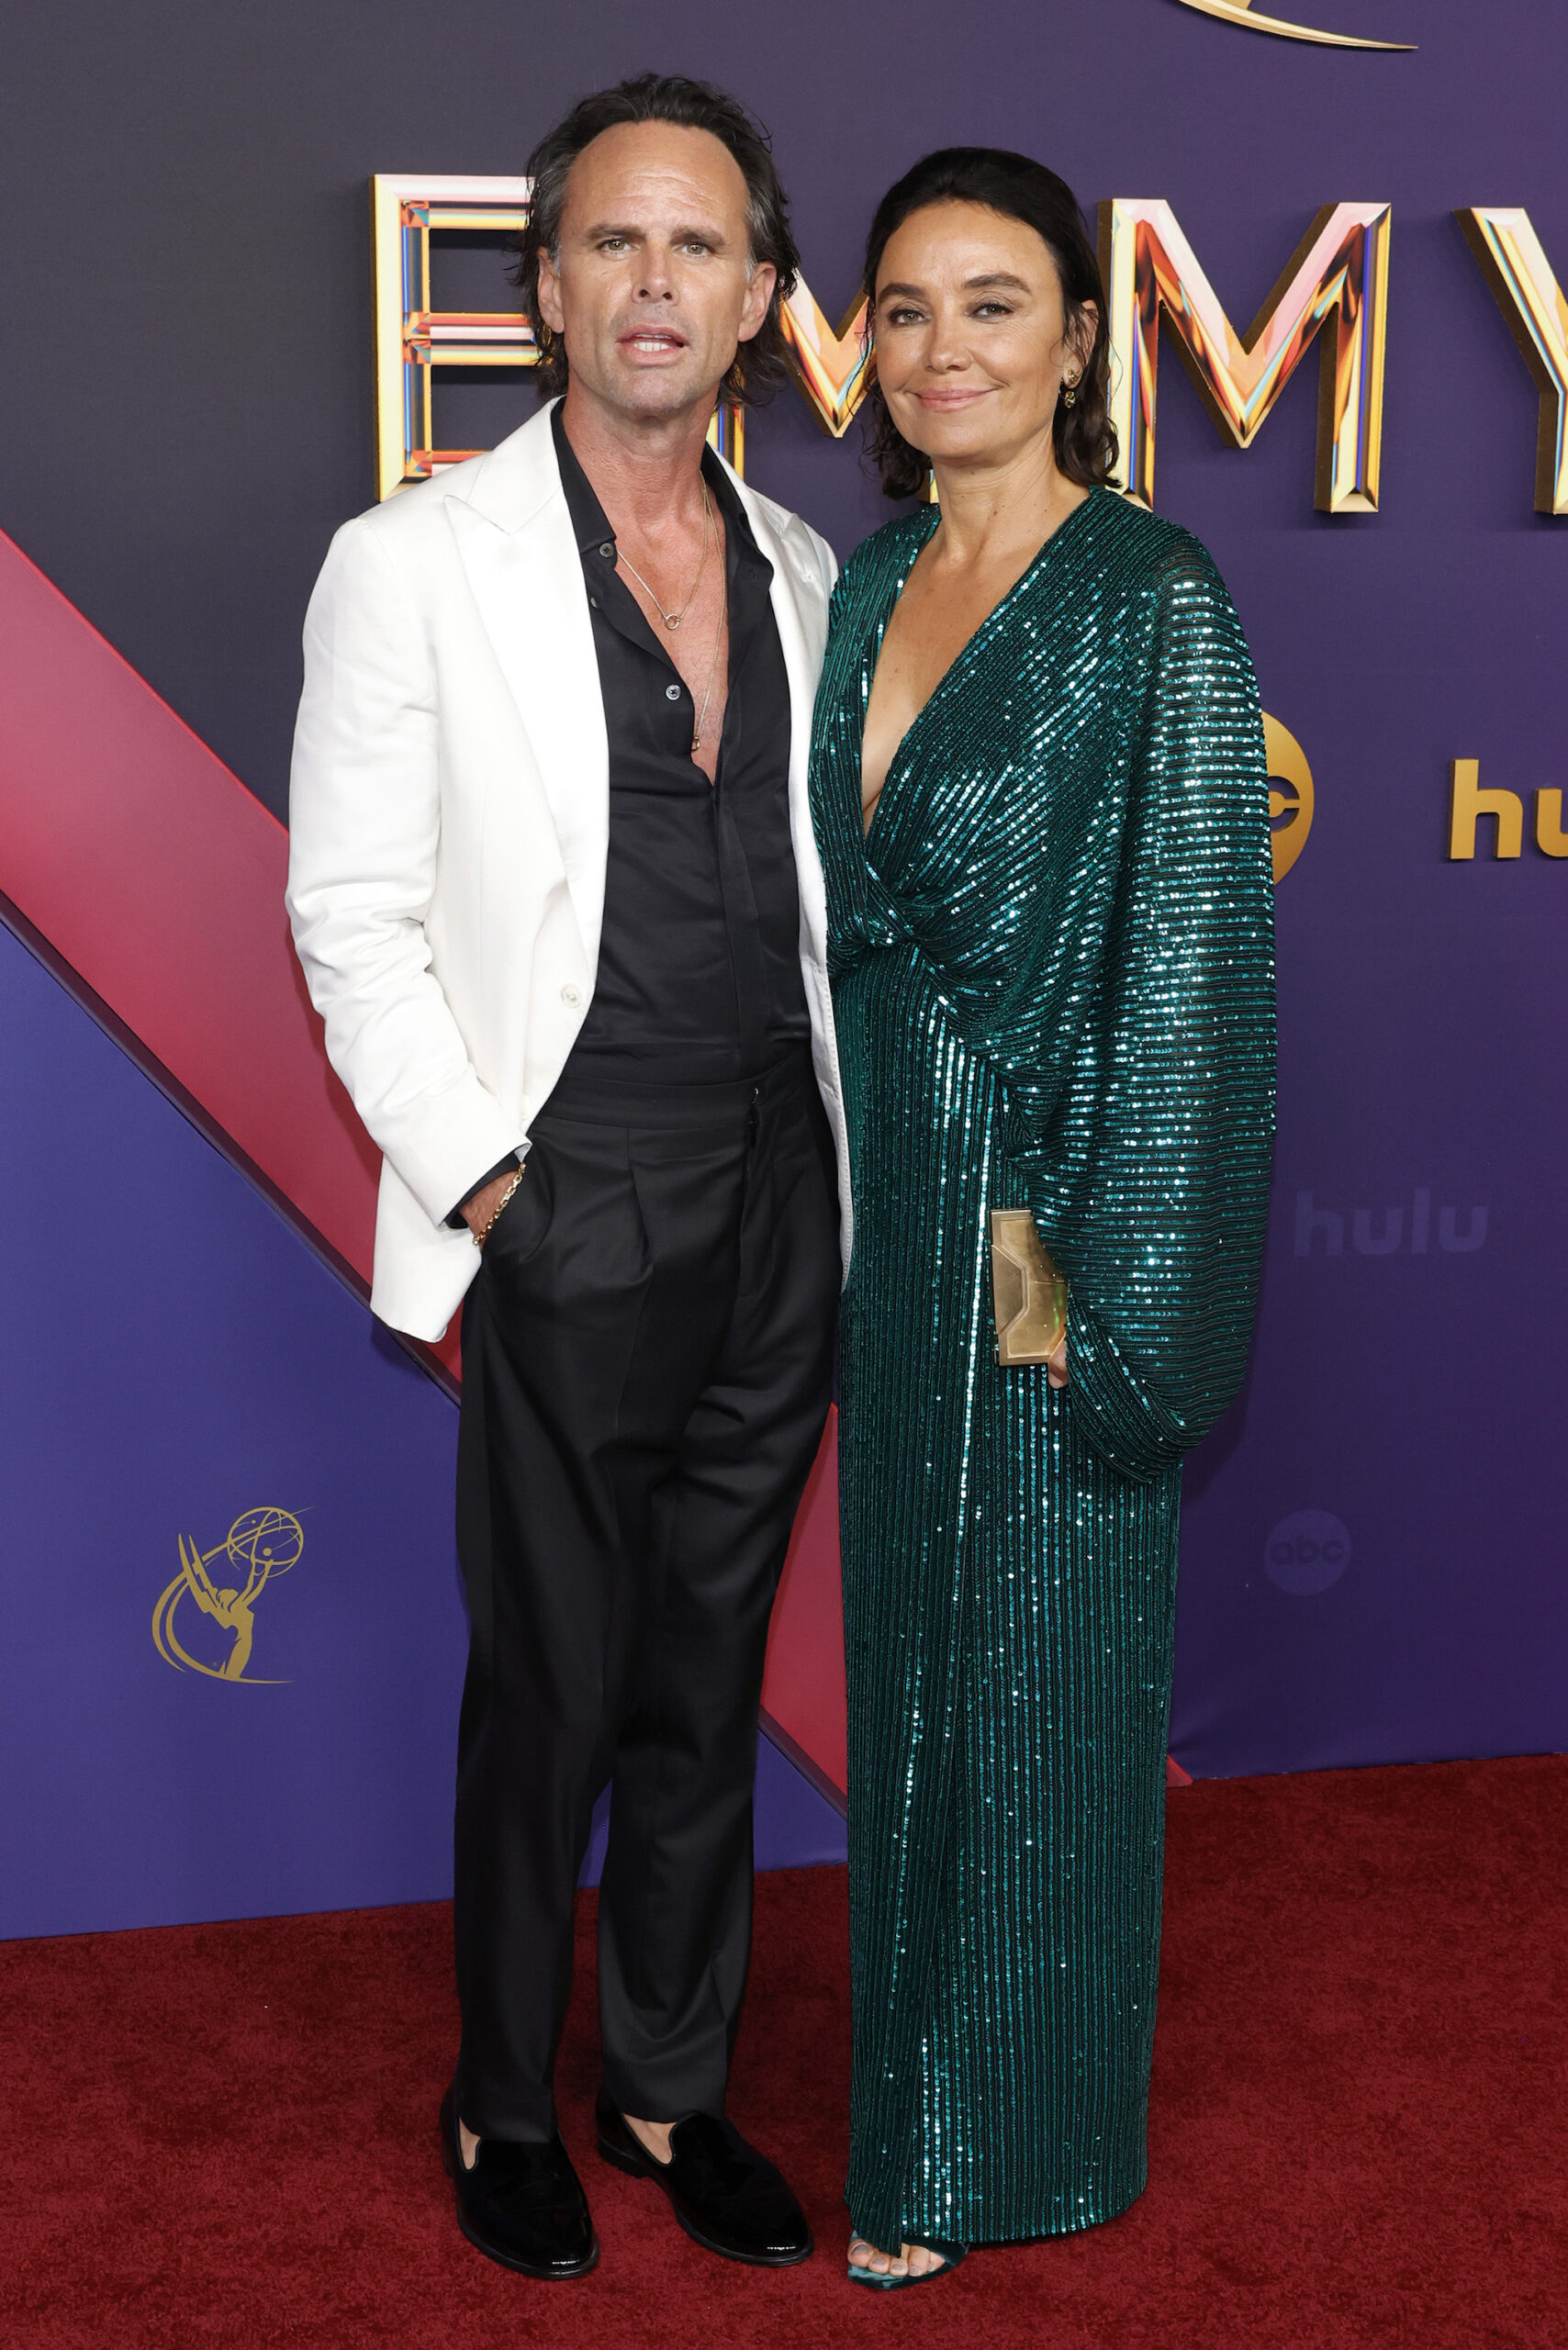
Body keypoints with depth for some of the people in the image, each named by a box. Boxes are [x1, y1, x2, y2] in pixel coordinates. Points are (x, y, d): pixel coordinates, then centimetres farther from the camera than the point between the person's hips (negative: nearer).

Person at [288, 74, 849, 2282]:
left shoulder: (804, 577, 10)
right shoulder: (416, 563, -5)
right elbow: (351, 921, -6)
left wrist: (853, 1175, 9)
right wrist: (480, 1188, -12)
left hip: (782, 1219, 5)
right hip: (572, 1229, -4)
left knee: (711, 1686, 14)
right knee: (551, 1696, 7)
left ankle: (672, 2085, 32)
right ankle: (504, 2104, 28)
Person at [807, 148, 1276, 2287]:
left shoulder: (1157, 597, -12)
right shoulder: (868, 588, 8)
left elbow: (1191, 952, -14)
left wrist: (1116, 1278, -17)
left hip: (1056, 1221, -6)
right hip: (892, 1215, 7)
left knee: (1036, 1683, 7)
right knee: (908, 1651, 17)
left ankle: (993, 2151, 25)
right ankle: (916, 2076, 36)